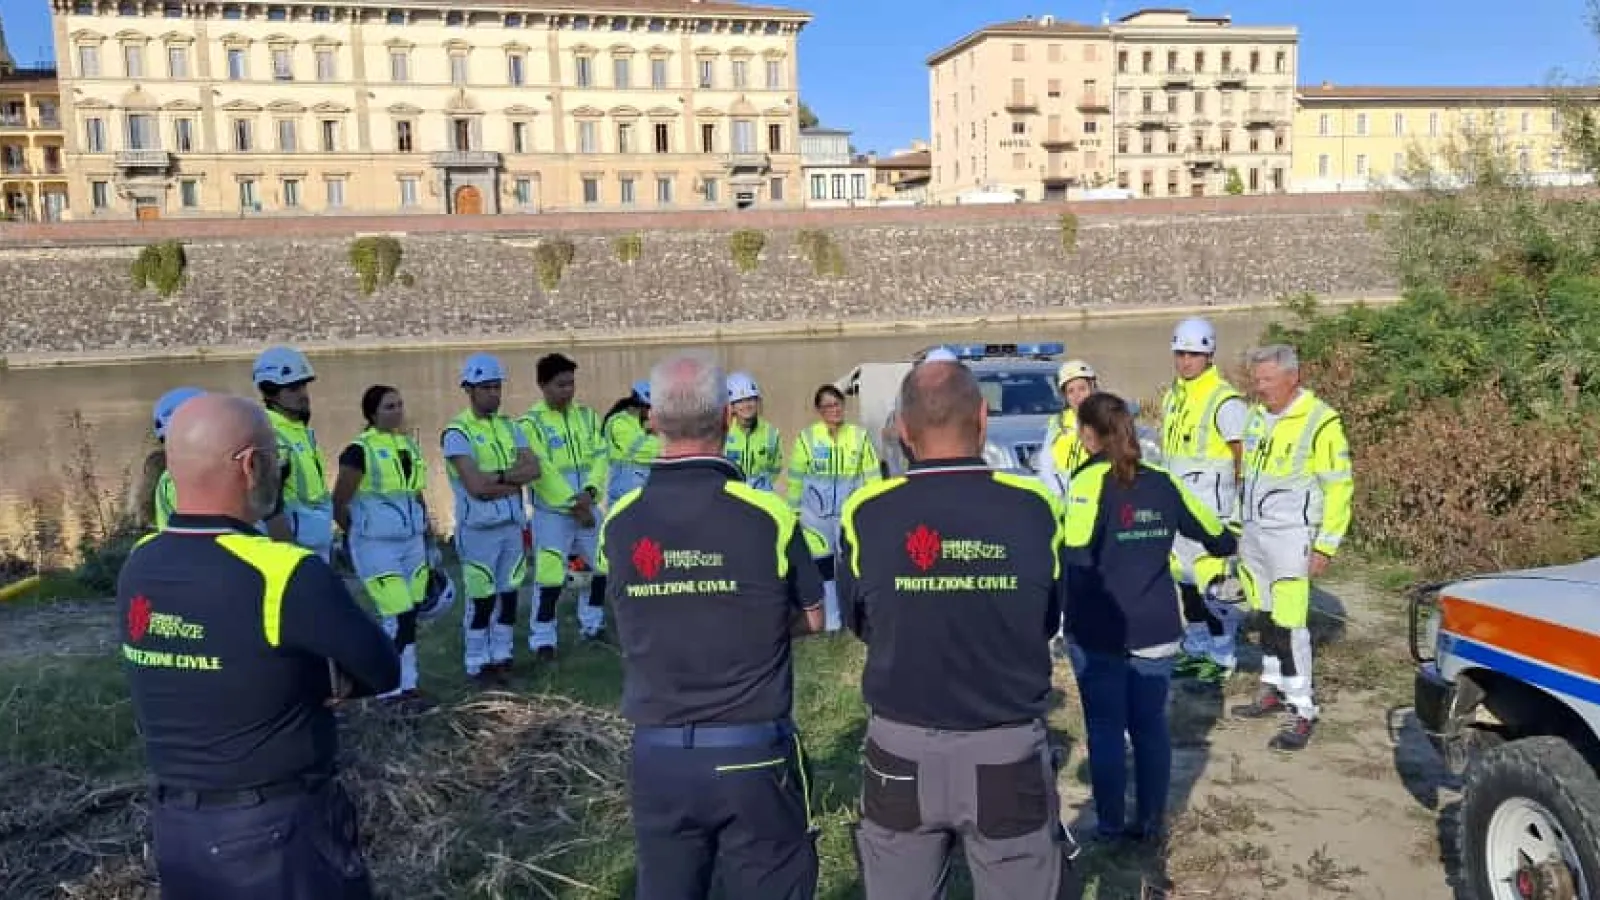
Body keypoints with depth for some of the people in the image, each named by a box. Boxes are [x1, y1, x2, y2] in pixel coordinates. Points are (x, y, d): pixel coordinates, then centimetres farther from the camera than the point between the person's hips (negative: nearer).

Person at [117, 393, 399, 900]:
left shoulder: (138, 568, -4)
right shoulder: (287, 574, -25)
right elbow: (382, 671, -13)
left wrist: (287, 680, -4)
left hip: (174, 826, 6)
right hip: (280, 829, -6)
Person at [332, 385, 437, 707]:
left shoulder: (410, 446, 9)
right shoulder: (360, 450, -12)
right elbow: (338, 505, -9)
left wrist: (430, 540, 16)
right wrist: (361, 537, 2)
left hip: (411, 544, 7)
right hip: (377, 548, -7)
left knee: (409, 616, 8)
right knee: (400, 618, -8)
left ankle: (401, 683, 20)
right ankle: (395, 687, 7)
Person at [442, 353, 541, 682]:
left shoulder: (508, 426, 10)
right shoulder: (457, 433, -10)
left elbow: (533, 468, -2)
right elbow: (477, 487, -20)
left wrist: (499, 476, -15)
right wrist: (514, 480, -10)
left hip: (512, 524, 6)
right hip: (478, 528, -6)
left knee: (509, 594, 11)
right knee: (482, 599, 1)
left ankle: (502, 656, 23)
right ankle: (477, 664, 14)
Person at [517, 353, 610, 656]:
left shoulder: (586, 416, 7)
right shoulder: (531, 423, -9)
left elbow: (599, 457, 1)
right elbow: (541, 472, -15)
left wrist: (590, 491, -16)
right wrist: (572, 505, -18)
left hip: (588, 508, 6)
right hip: (552, 512, -6)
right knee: (551, 576, -8)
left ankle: (591, 624, 34)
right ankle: (542, 637, 7)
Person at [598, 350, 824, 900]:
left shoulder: (618, 524, -5)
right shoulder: (767, 516, -13)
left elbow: (642, 621, 8)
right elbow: (812, 619, 1)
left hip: (656, 757, 3)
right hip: (753, 757, -3)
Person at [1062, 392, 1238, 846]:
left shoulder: (1091, 481, -13)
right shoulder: (1162, 482, 3)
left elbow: (1076, 557, -26)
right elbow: (1222, 540, 11)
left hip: (1098, 635, -4)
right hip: (1157, 630, 5)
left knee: (1105, 730, 9)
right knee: (1151, 725, 15)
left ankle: (1110, 825, 19)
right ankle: (1153, 822, 25)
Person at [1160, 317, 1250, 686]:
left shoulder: (1225, 401, -12)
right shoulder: (1172, 397, 13)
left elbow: (1244, 457, -12)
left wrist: (1237, 503, -11)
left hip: (1211, 511, -8)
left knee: (1213, 582, -6)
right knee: (1185, 579, 14)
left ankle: (1222, 657, 7)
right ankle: (1196, 648, 27)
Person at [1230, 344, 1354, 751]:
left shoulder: (1320, 422, -12)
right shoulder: (1257, 415, 10)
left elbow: (1339, 487, -11)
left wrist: (1326, 546, -13)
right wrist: (1240, 526, 17)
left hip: (1290, 536, -7)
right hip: (1252, 534, 7)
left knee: (1289, 625, -9)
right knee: (1264, 618, 15)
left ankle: (1301, 711, -1)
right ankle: (1274, 691, 28)